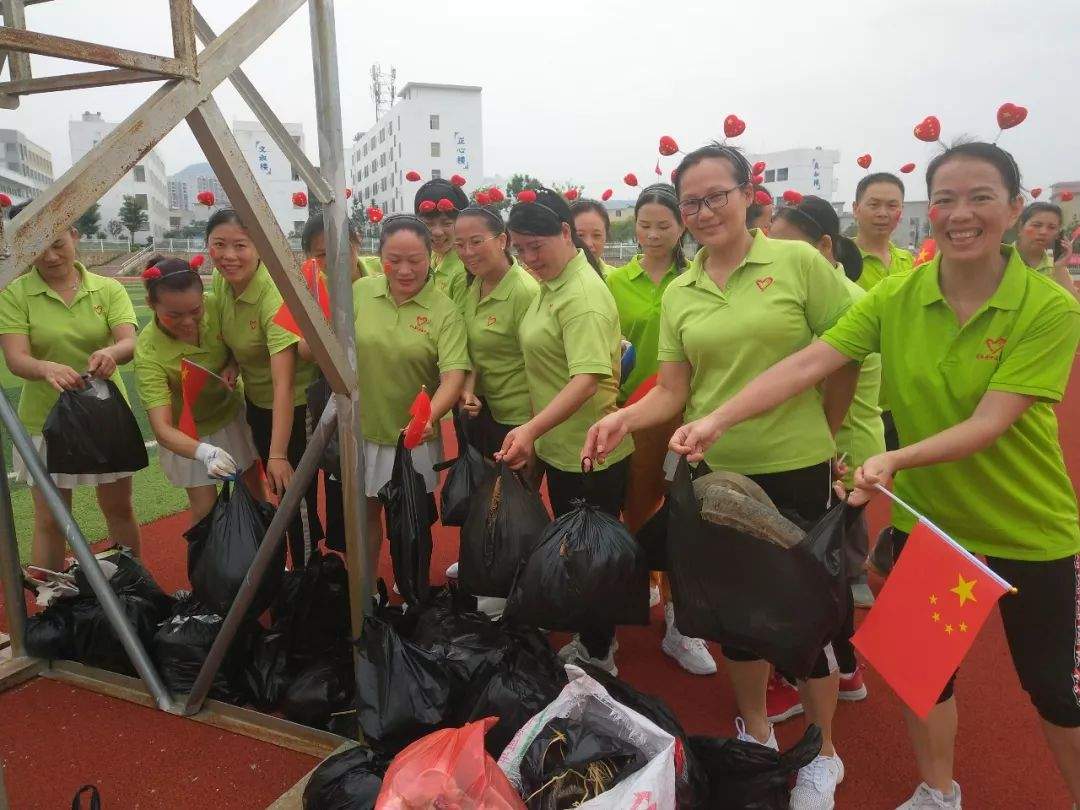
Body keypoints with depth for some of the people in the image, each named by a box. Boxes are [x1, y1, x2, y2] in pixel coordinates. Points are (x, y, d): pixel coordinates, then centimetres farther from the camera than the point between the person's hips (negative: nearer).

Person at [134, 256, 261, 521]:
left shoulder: (215, 306, -25)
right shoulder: (149, 353, -33)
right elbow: (162, 428, -38)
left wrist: (233, 366, -23)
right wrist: (205, 452, -55)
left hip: (234, 410, 4)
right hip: (188, 434, -4)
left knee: (253, 484, 17)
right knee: (205, 509, -2)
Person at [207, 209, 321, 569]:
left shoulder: (275, 297, -30)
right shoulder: (220, 282, -8)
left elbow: (283, 383, -34)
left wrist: (279, 454, -35)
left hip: (295, 405, -8)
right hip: (256, 400, 8)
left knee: (296, 494, 1)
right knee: (278, 490, 20)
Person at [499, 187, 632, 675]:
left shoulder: (583, 295, -20)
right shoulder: (551, 285, 9)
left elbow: (588, 378, -31)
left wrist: (532, 429, -41)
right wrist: (535, 436, 15)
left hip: (590, 455, -10)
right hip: (559, 447, 10)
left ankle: (599, 656, 26)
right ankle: (589, 641, 40)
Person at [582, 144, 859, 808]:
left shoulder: (798, 262, -7)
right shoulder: (678, 294, 4)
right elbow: (673, 390, 1)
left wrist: (818, 434, 3)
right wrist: (624, 417, -17)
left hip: (796, 469, -4)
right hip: (714, 471, 4)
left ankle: (823, 753, 31)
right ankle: (756, 731, 40)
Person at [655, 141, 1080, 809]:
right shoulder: (896, 298, -9)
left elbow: (989, 423, -25)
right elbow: (808, 363, -19)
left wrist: (895, 459, -41)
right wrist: (718, 419, -31)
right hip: (927, 518, 3)